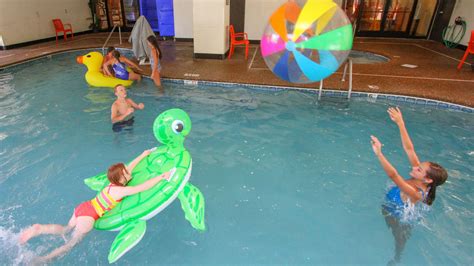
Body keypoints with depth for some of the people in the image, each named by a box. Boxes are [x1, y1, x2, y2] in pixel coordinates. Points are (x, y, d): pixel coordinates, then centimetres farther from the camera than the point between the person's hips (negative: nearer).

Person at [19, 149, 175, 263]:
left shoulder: (114, 184, 3)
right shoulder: (120, 190, -21)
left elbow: (130, 166, 14)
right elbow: (143, 187, -29)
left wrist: (143, 155, 19)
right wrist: (161, 177, -24)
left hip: (83, 207, 8)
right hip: (88, 216, -8)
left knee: (65, 230, 28)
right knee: (72, 242, 10)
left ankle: (39, 229, 13)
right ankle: (41, 260, 10)